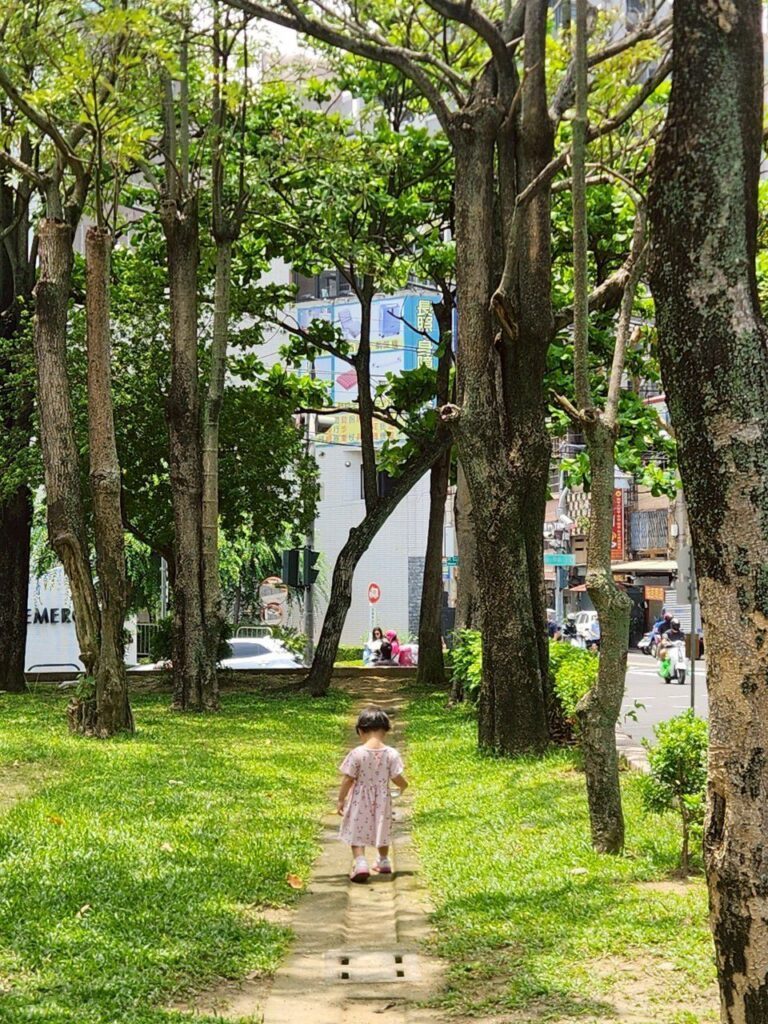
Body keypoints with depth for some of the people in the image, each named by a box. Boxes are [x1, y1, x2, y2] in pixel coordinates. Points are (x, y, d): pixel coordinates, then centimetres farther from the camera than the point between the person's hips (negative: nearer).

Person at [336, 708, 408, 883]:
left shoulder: (357, 753, -16)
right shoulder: (391, 754, -12)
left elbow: (348, 779, -12)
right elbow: (397, 778, -9)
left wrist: (341, 800, -1)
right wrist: (404, 785, 15)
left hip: (360, 801, -3)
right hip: (382, 801, 3)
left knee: (357, 832, 5)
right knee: (382, 831, 22)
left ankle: (360, 863, -13)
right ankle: (384, 862, 37)